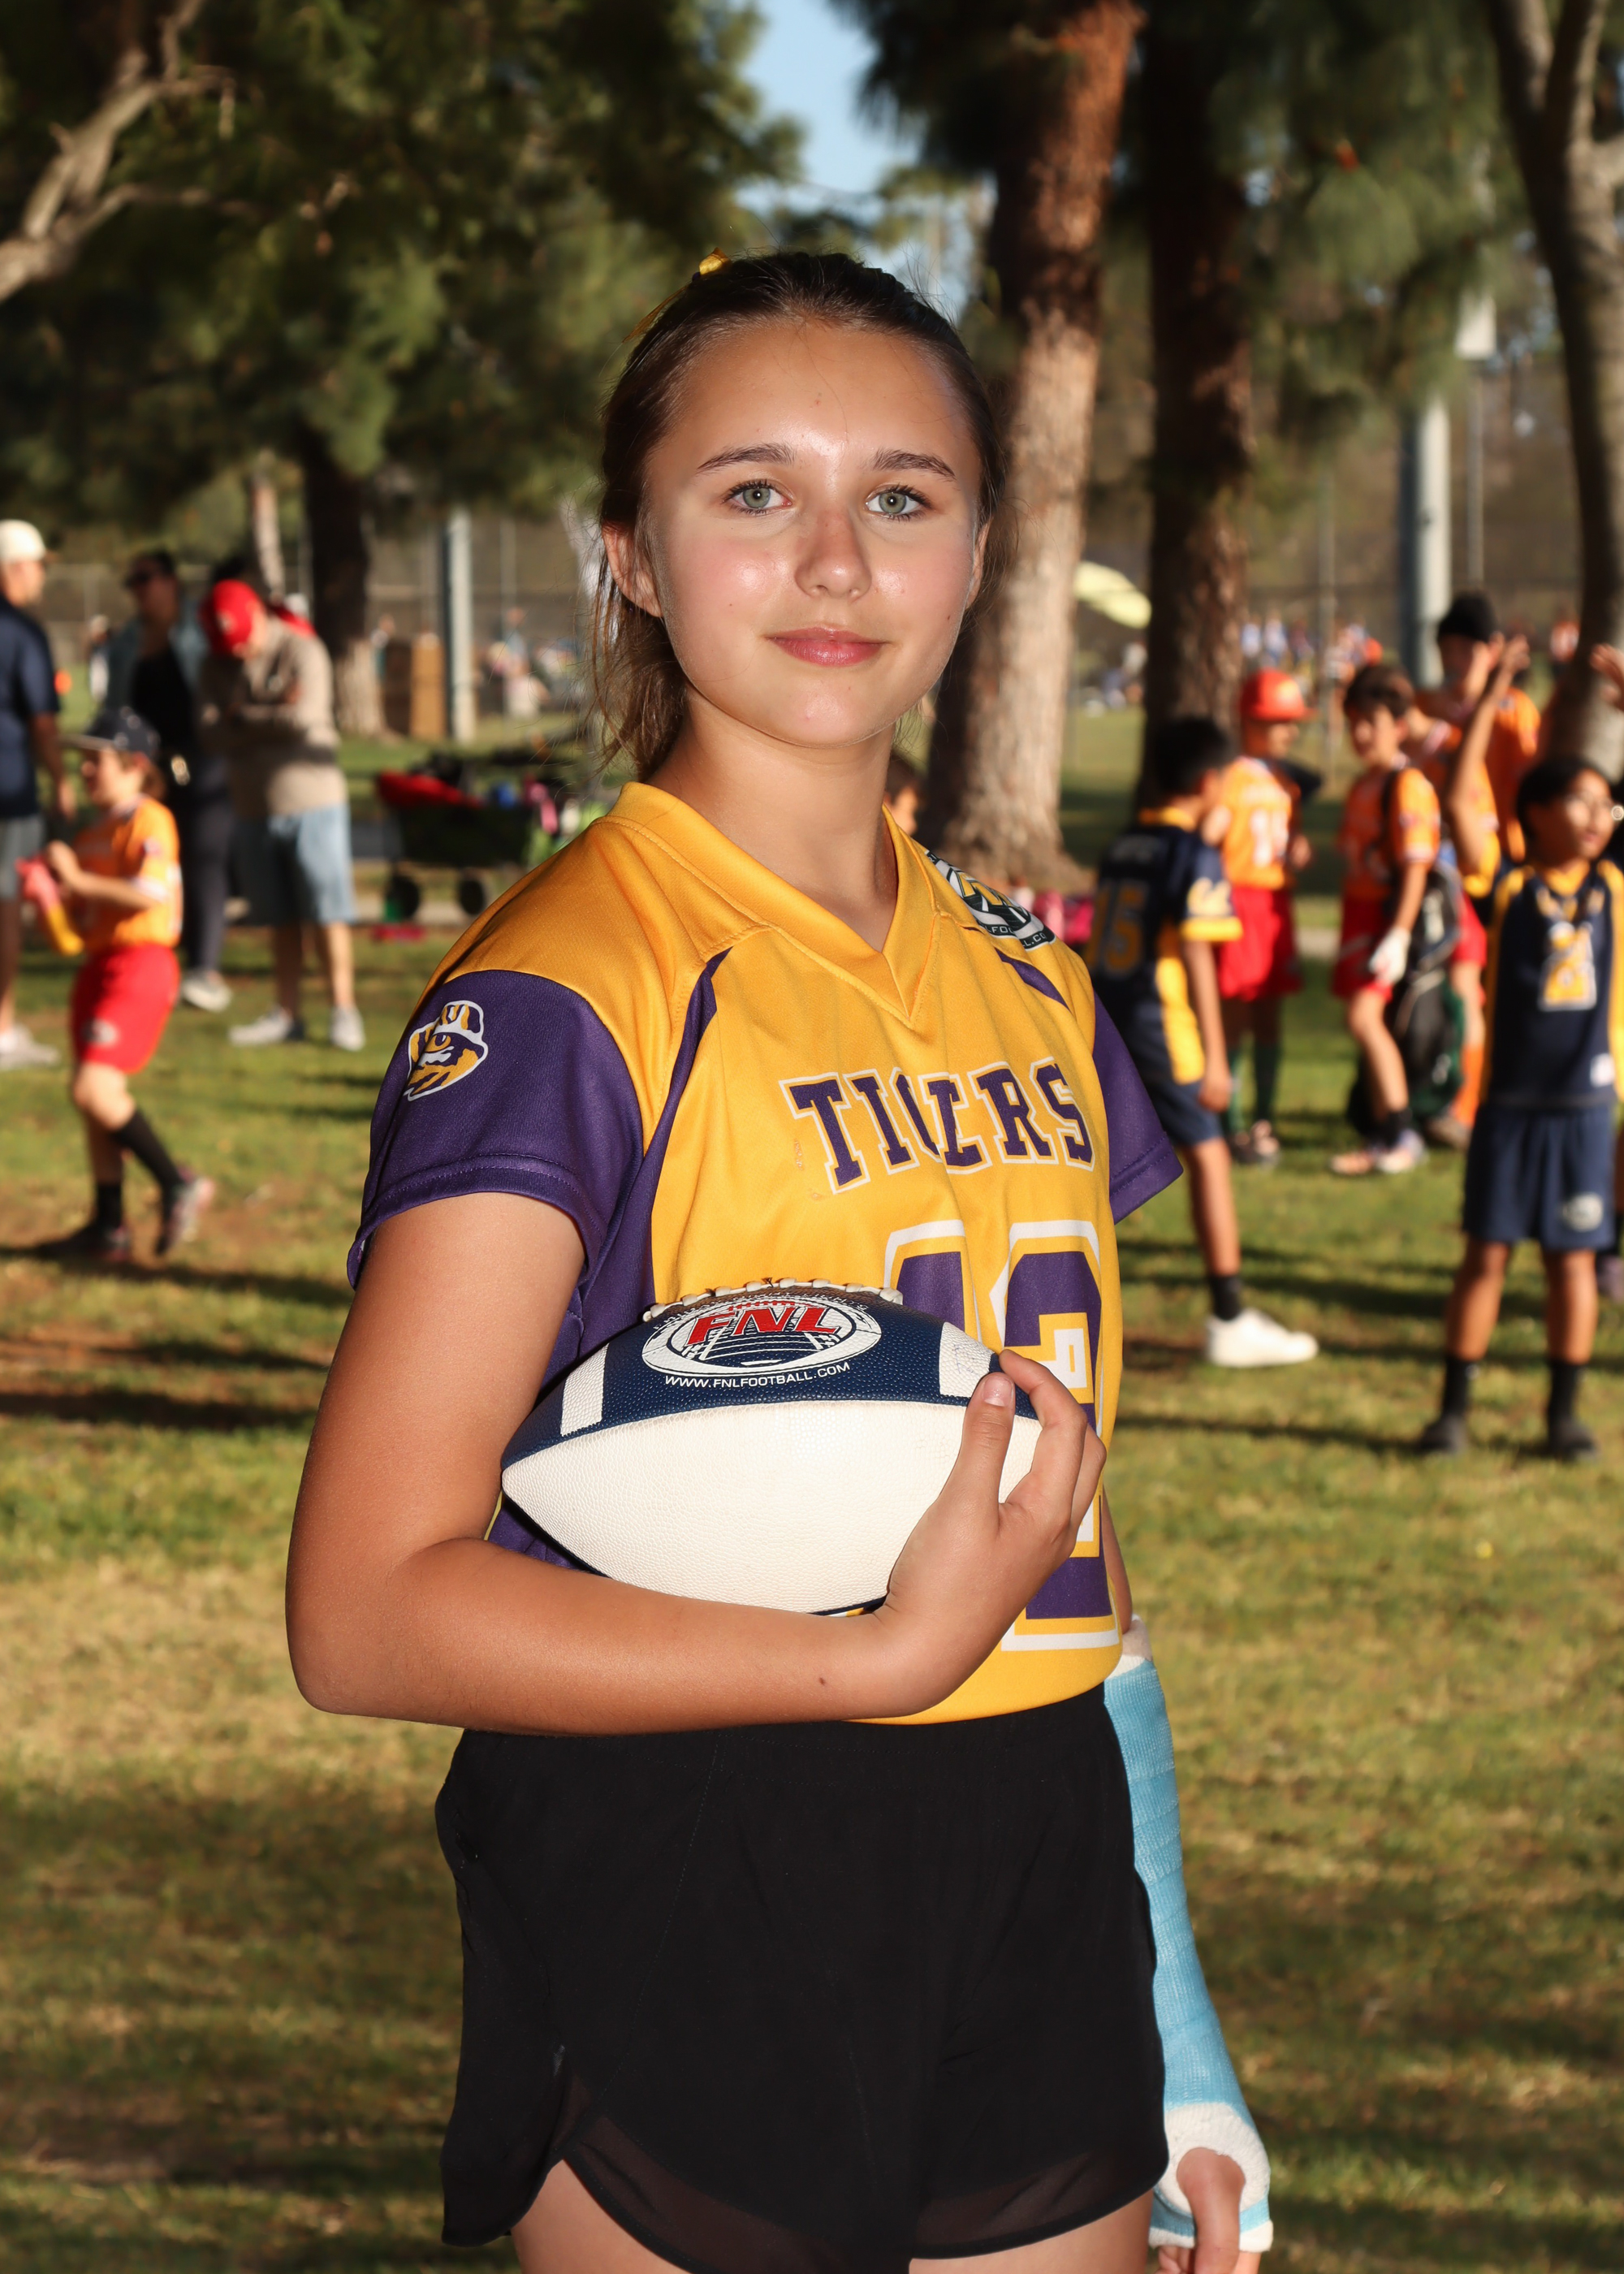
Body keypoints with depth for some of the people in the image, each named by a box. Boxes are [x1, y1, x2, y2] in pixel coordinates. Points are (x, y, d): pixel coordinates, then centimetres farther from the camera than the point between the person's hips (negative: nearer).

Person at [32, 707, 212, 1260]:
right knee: (96, 1097, 10)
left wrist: (80, 880, -15)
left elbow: (149, 894, -24)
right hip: (98, 965, 9)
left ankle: (177, 1184, -7)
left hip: (140, 965, -9)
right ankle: (108, 1229, 17)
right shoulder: (90, 835, 18)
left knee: (92, 1087, -20)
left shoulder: (150, 821, -9)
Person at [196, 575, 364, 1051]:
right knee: (280, 919, 8)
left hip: (311, 801, -5)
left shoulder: (303, 652, -8)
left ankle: (343, 1011, -2)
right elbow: (212, 736, -6)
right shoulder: (218, 667, 6)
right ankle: (287, 1014, 12)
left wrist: (243, 717, -10)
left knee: (327, 913, -5)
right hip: (254, 809, 5)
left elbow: (306, 717, -22)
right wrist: (273, 713, -17)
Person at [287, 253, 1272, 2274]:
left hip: (1036, 1889, 6)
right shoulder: (563, 996, -12)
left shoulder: (1026, 983, 11)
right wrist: (889, 1655, -23)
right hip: (687, 1931, -6)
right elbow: (367, 1609, -18)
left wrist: (1173, 2039, 14)